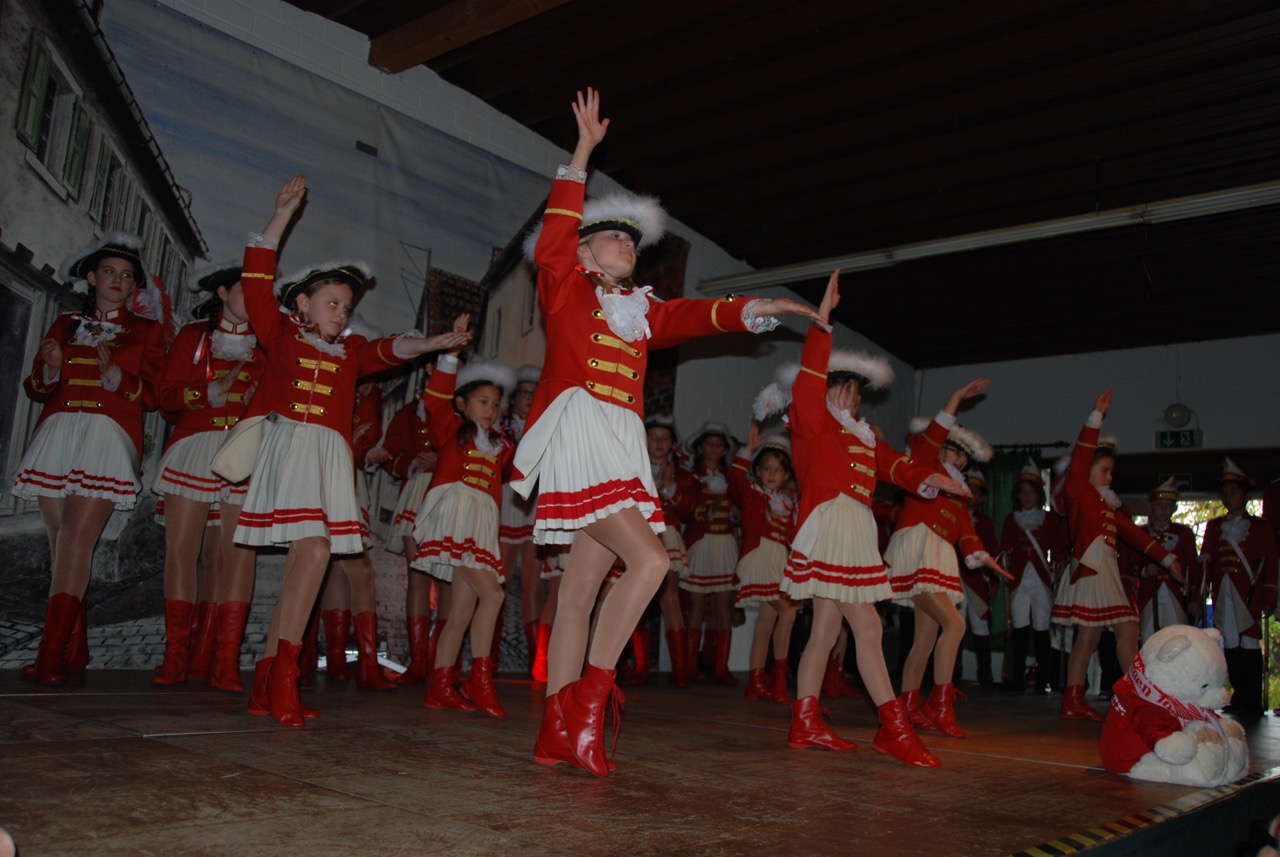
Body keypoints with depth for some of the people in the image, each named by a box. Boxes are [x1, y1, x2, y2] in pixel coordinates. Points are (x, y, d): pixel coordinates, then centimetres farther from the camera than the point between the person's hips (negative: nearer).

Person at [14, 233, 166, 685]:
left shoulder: (146, 331, 13)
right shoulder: (65, 324, 21)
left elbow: (152, 395, 3)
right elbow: (35, 388, 18)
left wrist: (114, 375, -14)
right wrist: (51, 369, -4)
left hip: (109, 435, -4)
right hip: (57, 432, 4)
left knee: (75, 541, -14)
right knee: (61, 545, 1)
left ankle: (52, 656, -17)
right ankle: (74, 653, 7)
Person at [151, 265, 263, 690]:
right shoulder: (192, 336, 16)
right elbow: (168, 396, 7)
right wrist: (209, 393, -9)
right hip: (194, 448, 0)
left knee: (237, 551, -8)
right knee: (181, 546, -6)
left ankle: (225, 661, -8)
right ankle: (176, 655, 1)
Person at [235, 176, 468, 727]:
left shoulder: (351, 351, 24)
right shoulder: (282, 334, 13)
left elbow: (389, 350, 10)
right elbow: (257, 281, 6)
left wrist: (430, 344, -7)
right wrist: (283, 213, 3)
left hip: (330, 455, 5)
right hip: (288, 443, -5)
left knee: (305, 558, -2)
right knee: (314, 550, -20)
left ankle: (267, 681, 2)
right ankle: (282, 675, -17)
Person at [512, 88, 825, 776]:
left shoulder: (642, 309, 24)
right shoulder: (565, 288, 8)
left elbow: (695, 315, 13)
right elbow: (550, 241, -7)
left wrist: (751, 310, 0)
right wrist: (582, 155, -8)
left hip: (620, 449, 7)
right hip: (577, 437, -7)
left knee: (583, 588, 5)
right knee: (649, 560, -20)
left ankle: (557, 729, 8)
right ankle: (590, 692, -10)